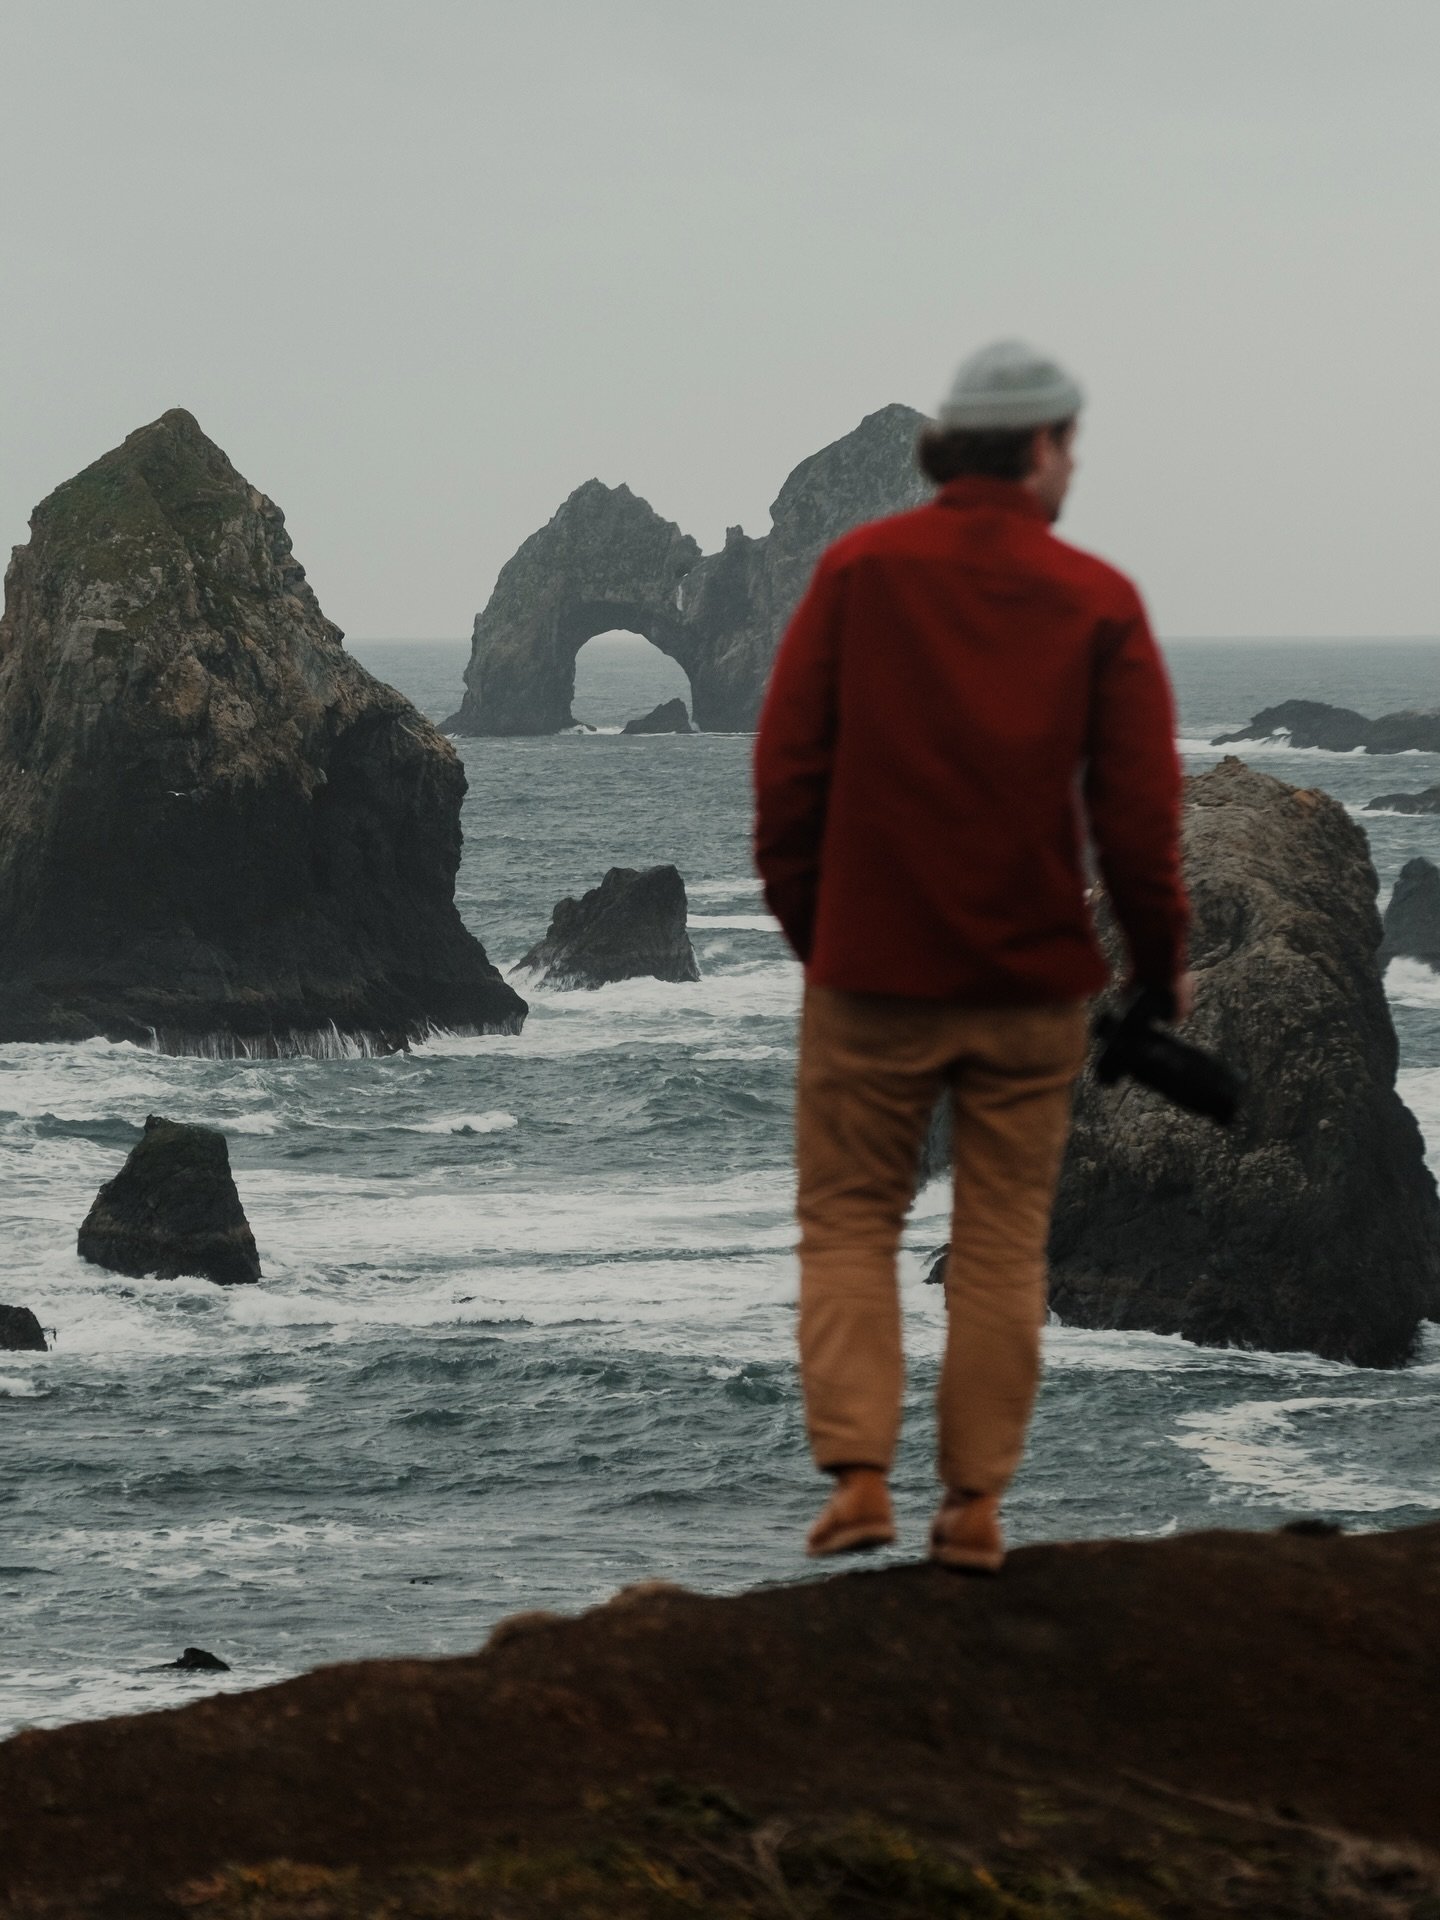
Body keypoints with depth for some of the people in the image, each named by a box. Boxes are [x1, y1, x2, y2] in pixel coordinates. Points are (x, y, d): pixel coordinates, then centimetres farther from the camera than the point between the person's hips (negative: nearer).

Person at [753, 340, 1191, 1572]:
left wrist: (806, 927, 12)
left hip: (871, 969, 0)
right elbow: (1138, 810, -4)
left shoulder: (859, 571, -2)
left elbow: (786, 767, -1)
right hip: (1033, 980, 0)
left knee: (849, 1223, 10)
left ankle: (859, 1471, -5)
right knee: (1002, 1242, 9)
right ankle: (976, 1502, 7)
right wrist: (1162, 963, 10)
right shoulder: (1099, 603, -4)